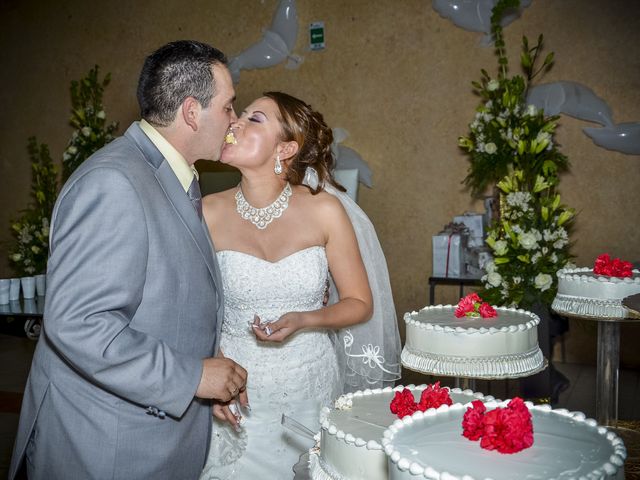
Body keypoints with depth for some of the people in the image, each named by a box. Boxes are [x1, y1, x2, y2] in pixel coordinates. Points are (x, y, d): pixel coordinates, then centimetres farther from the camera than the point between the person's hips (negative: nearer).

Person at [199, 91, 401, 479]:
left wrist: (301, 321, -19)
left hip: (312, 385, 0)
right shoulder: (210, 213, -9)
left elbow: (360, 303, -3)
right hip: (238, 391, 0)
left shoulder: (324, 209, -11)